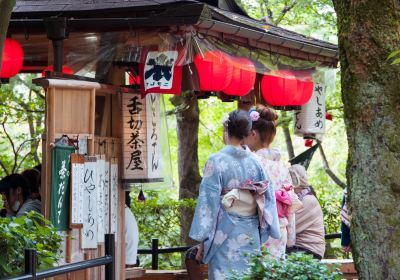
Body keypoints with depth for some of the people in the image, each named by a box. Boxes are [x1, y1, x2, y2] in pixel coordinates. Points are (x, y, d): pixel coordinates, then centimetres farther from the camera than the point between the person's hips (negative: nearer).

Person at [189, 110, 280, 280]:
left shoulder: (216, 161, -9)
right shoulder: (255, 162, 3)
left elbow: (208, 202, -10)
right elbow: (267, 200, 5)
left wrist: (202, 241, -6)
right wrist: (261, 236, 12)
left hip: (225, 234, -4)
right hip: (251, 234, 4)